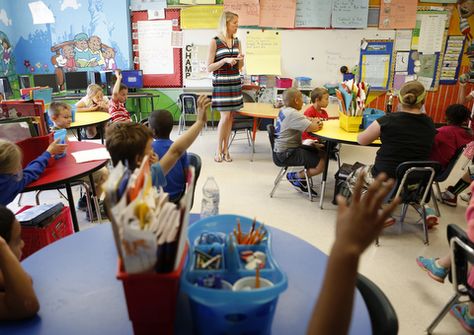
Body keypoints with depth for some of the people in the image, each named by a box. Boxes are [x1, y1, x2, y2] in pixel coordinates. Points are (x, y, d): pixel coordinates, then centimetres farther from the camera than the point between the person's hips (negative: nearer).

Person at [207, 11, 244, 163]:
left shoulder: (236, 42, 10)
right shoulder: (215, 42, -6)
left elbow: (240, 67, 15)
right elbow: (209, 68, -7)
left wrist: (240, 59, -6)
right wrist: (225, 60, -19)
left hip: (235, 82, 5)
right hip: (221, 83, -5)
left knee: (230, 117, 5)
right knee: (225, 116, -9)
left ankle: (225, 149, 14)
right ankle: (218, 150, 6)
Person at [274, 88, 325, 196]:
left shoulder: (284, 110, 11)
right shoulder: (292, 114, -21)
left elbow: (304, 120, 16)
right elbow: (312, 127, -27)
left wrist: (314, 121, -6)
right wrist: (316, 123, -3)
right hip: (287, 154, -11)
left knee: (321, 153, 15)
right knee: (322, 163, -14)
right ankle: (295, 176, 3)